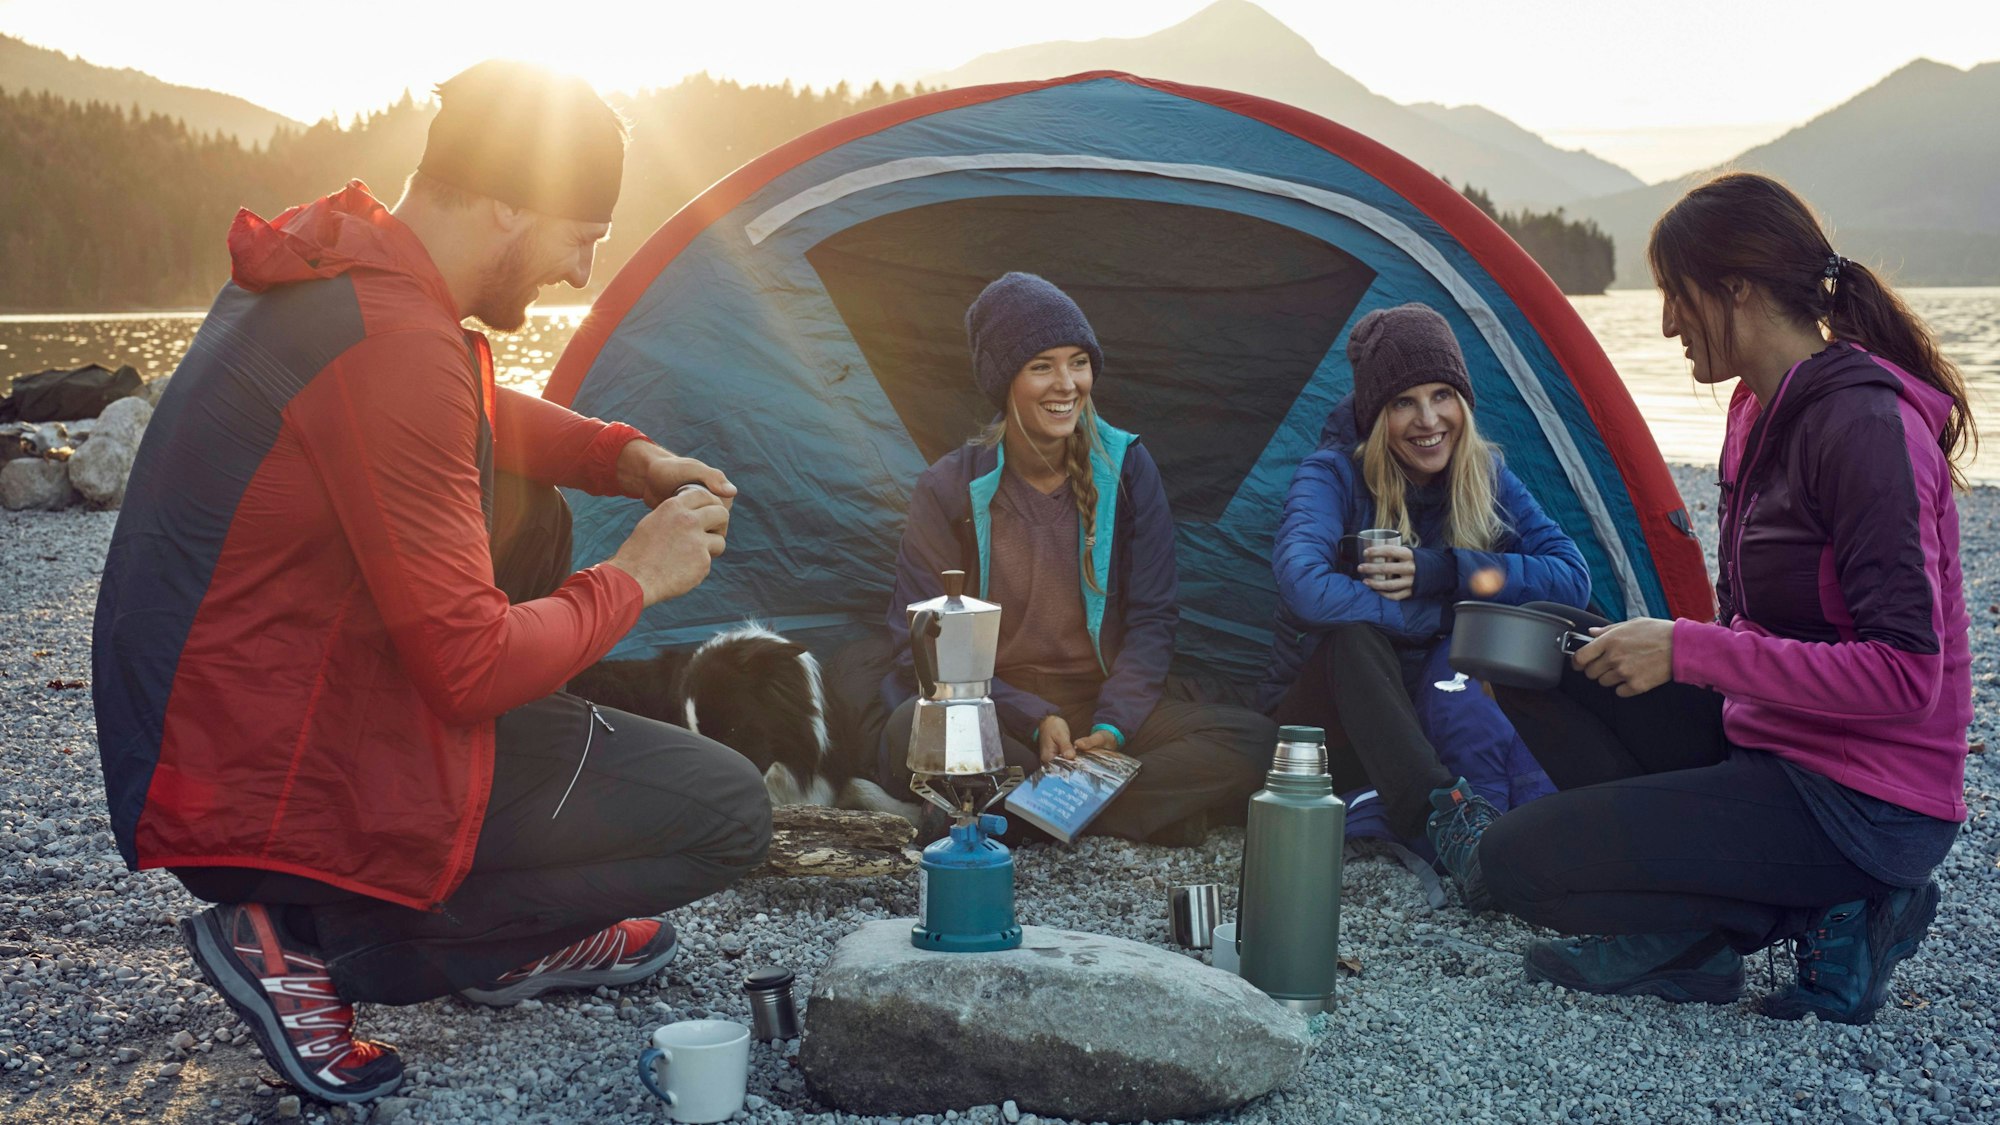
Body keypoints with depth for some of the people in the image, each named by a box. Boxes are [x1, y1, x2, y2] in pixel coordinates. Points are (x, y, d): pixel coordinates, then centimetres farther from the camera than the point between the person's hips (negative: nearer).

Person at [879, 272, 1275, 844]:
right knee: (913, 730, -36)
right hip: (996, 716, -2)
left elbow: (1152, 618, 2)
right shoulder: (951, 488, -4)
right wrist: (1033, 721, -20)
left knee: (1253, 738, -22)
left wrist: (1113, 724, -15)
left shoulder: (1125, 467, 1)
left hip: (1107, 707, 3)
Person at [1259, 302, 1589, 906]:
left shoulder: (1486, 477, -2)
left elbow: (1572, 578, -13)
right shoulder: (1332, 475, -16)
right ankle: (1443, 811, -47)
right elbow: (1306, 588, -37)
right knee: (1351, 630, -36)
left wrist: (1445, 570, -25)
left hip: (1427, 711, 4)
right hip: (1327, 716, -3)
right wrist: (1450, 612, -30)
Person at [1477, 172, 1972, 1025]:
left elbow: (1904, 673, -25)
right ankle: (1682, 930, 1)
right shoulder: (1764, 410, 8)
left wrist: (1689, 650, -23)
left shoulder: (1865, 425, -21)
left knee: (1519, 863, -15)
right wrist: (1648, 647, 1)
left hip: (1864, 809, -9)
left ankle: (1816, 915, -2)